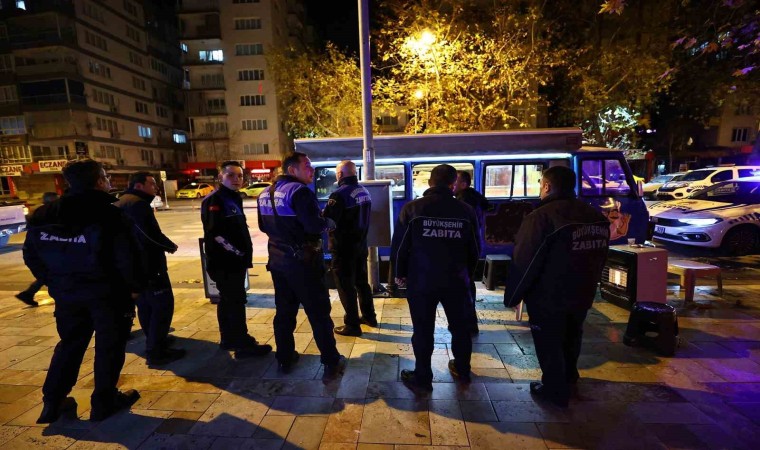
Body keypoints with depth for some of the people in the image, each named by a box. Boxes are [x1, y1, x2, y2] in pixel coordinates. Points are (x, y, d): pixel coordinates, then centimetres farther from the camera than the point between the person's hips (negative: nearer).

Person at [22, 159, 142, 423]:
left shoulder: (50, 213, 3)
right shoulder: (108, 213, -18)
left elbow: (31, 252, 9)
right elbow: (126, 255, -22)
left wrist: (53, 282, 16)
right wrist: (134, 286, -9)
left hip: (67, 293, 6)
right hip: (108, 292, -6)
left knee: (70, 344, 23)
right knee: (109, 346, 9)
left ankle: (52, 402, 30)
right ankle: (104, 402, 20)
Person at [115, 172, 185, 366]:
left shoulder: (120, 204, 15)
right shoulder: (139, 204, -19)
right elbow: (152, 235, -27)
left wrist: (165, 245, 13)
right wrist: (171, 246, -9)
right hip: (148, 265, -10)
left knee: (145, 305, 19)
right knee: (163, 305, -5)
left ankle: (154, 343, 32)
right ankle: (156, 352, -2)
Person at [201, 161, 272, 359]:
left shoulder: (234, 198, 14)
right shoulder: (214, 200, -15)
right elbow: (215, 233, -24)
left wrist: (244, 256, 13)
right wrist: (239, 253, -18)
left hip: (234, 262, 10)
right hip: (224, 263, -10)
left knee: (228, 301, 18)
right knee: (236, 302, -2)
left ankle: (229, 339, 31)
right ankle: (243, 345, 8)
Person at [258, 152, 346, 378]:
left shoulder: (266, 194, 10)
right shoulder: (299, 191, -17)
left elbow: (264, 226, 18)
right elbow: (315, 225, -25)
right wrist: (329, 222, -6)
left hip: (278, 259, 8)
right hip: (302, 261, -8)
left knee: (284, 311, 18)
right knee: (319, 313, 2)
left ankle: (284, 359, 30)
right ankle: (331, 362, 12)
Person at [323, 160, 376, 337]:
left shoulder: (340, 194, -20)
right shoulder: (364, 192, 6)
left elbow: (326, 220, -21)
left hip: (344, 247, -8)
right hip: (360, 244, 8)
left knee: (345, 285, 3)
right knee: (362, 281, 20)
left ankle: (352, 325, 12)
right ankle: (369, 316, 33)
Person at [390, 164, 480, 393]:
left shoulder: (412, 208, -9)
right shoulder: (466, 210, -3)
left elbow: (399, 245, -5)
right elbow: (474, 249, 5)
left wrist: (399, 273, 9)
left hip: (421, 280, -2)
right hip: (456, 280, 3)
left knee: (423, 330, 10)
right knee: (460, 326, 20)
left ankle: (422, 378, 25)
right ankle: (462, 370, 39)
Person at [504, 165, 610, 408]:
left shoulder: (541, 216, -24)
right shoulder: (597, 216, 2)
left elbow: (524, 262, -23)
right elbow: (599, 257, 13)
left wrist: (512, 296, -11)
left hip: (548, 297, -8)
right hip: (582, 294, 8)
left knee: (549, 344, 11)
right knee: (571, 339, 27)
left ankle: (555, 390, 27)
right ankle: (568, 378, 48)